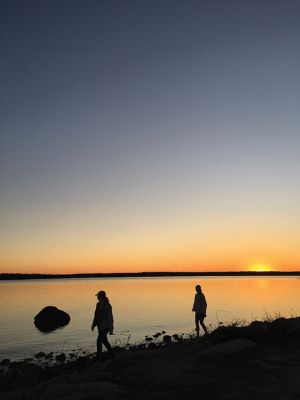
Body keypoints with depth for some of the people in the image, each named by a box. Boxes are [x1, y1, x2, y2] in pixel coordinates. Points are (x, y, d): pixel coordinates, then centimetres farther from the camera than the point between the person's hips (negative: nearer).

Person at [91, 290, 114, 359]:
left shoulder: (107, 306, -21)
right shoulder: (98, 305, 5)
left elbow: (110, 318, -20)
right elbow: (96, 316, 14)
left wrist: (111, 329, -18)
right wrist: (93, 325, 12)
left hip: (105, 327, -9)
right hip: (100, 327, 9)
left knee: (99, 341, -8)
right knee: (104, 341, 17)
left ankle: (98, 357, 4)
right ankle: (111, 354, 31)